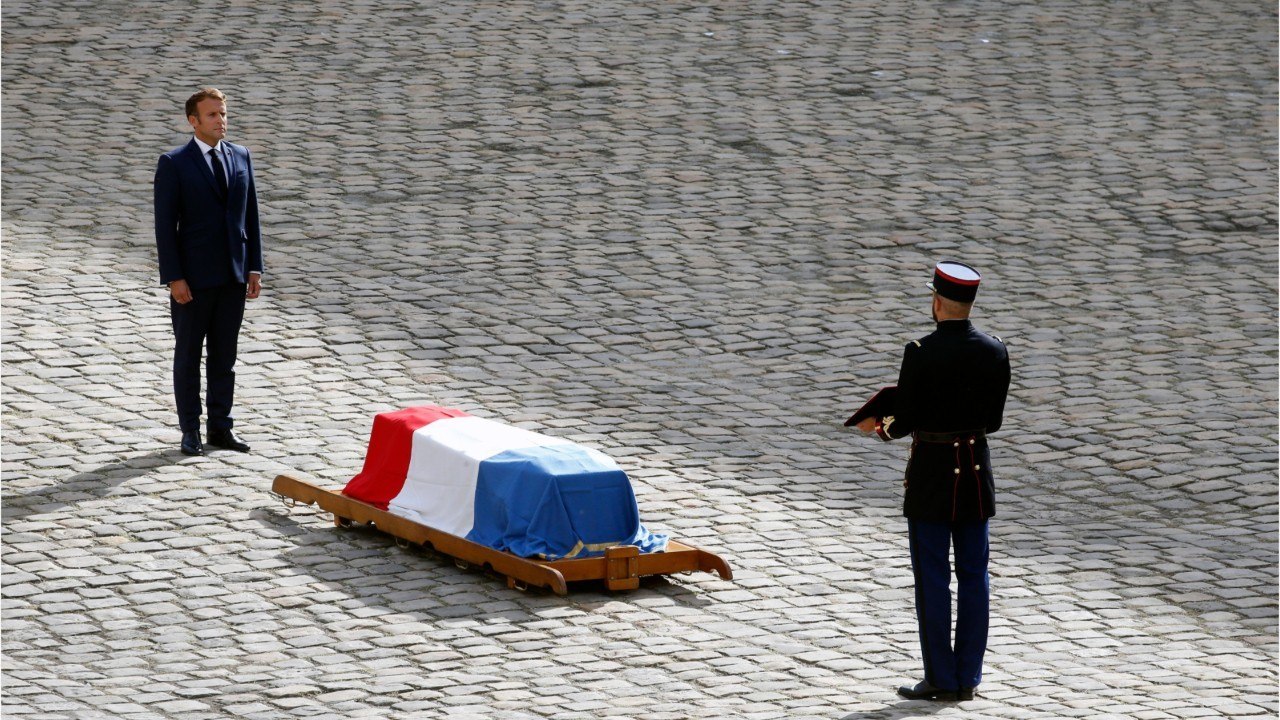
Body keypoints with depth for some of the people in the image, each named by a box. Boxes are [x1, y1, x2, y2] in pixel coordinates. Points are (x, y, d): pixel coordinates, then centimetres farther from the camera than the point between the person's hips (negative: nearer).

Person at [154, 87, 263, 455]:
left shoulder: (240, 157, 7)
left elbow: (250, 214, 10)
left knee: (225, 356, 9)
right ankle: (190, 431, 12)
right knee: (188, 356, 6)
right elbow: (165, 224, -9)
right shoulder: (173, 163, -7)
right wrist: (174, 278, -14)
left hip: (233, 274, 4)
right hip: (193, 277, -4)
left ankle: (221, 427, 17)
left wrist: (255, 267, 5)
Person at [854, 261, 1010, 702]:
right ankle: (967, 679, 12)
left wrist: (880, 429, 11)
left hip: (931, 473, -5)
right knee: (973, 575, 9)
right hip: (976, 471, 5)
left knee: (932, 579, 3)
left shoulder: (921, 353, -16)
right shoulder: (995, 352, -2)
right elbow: (993, 420, 6)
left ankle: (941, 679, 5)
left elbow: (903, 423, -11)